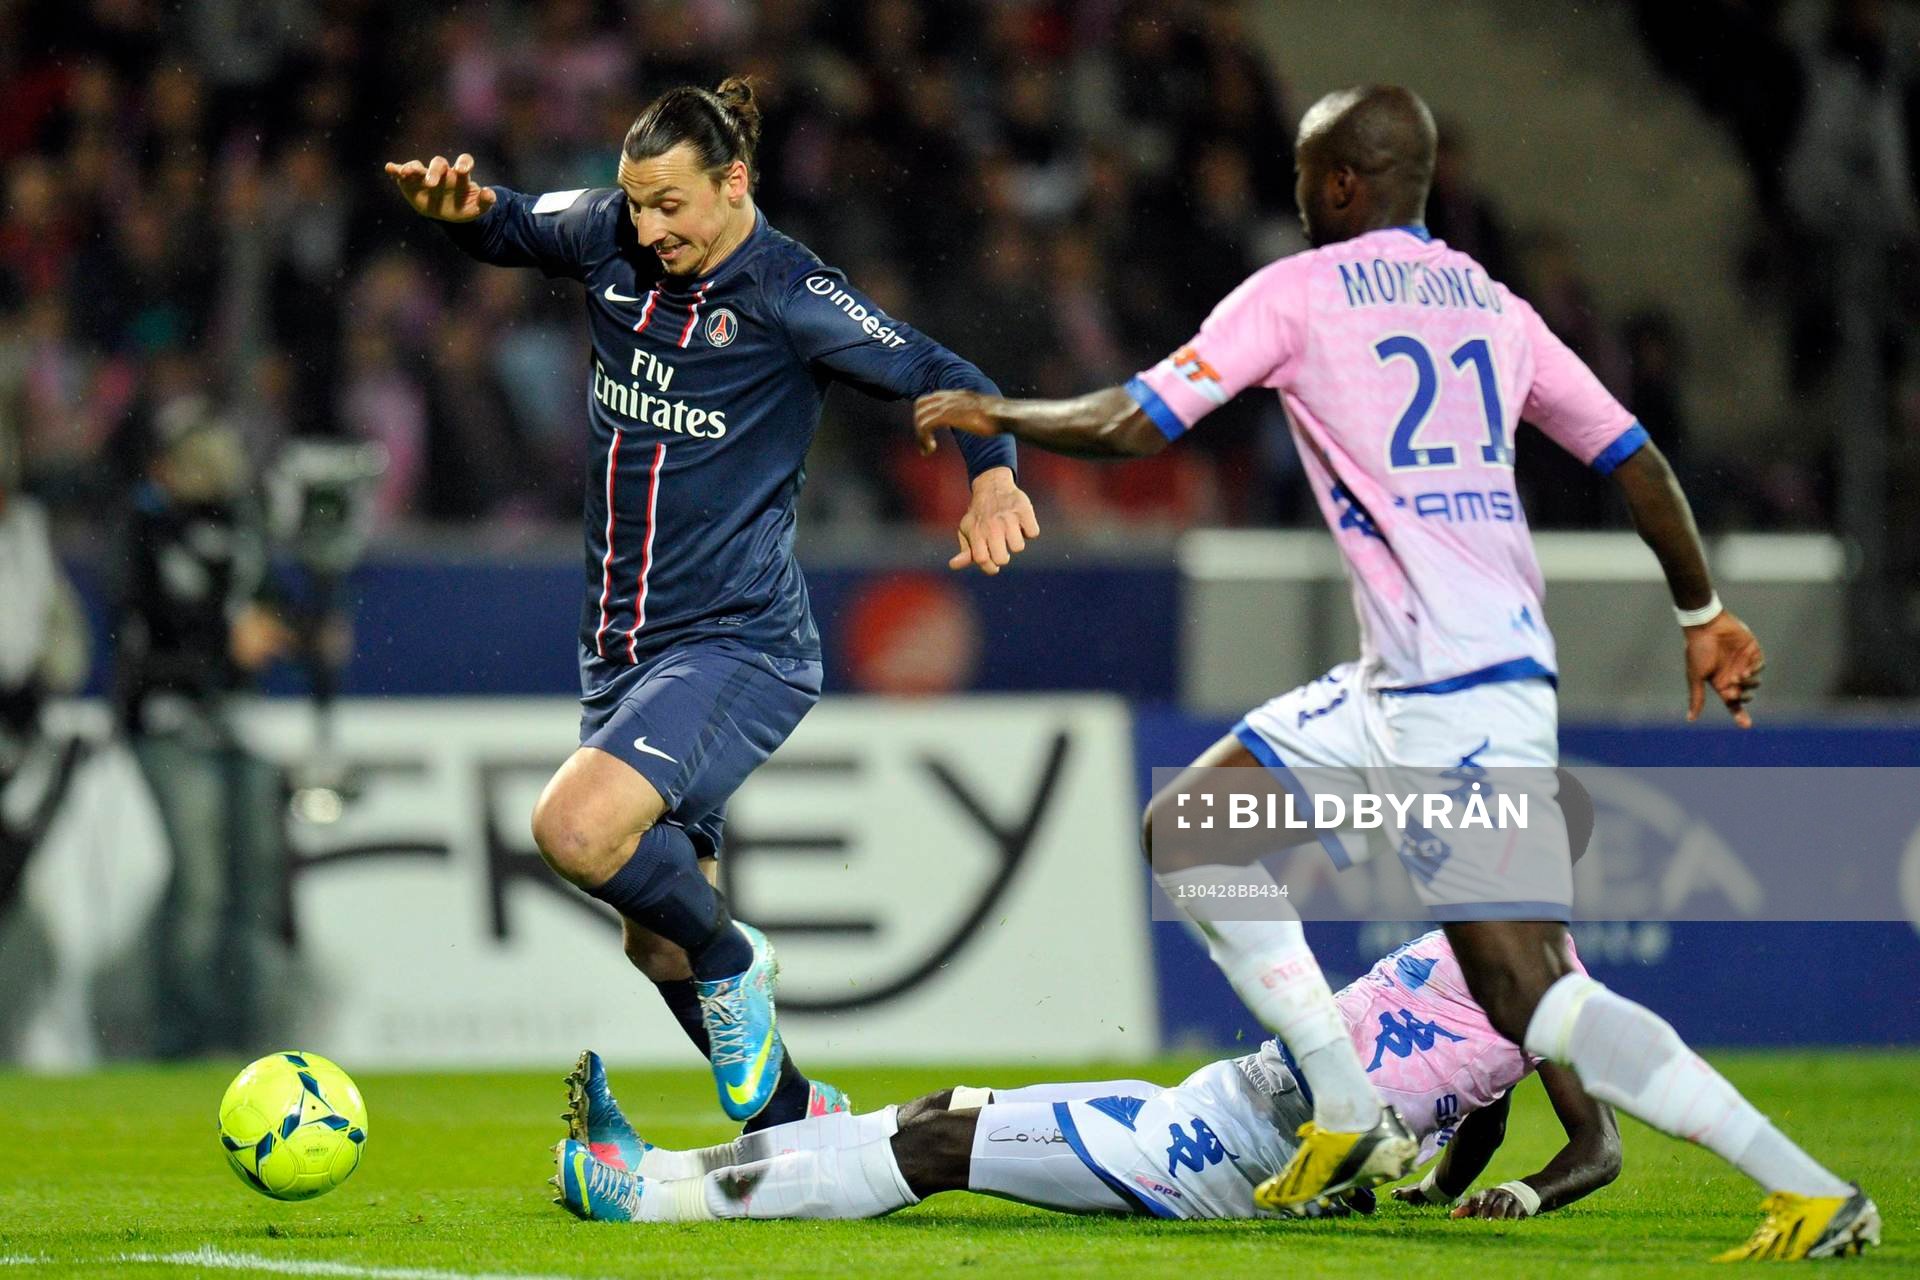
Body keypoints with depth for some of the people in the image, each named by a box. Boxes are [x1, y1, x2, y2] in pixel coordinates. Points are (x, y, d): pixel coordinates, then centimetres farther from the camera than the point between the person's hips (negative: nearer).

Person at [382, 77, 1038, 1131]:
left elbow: (944, 380, -11)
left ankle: (733, 963, -3)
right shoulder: (608, 239, 2)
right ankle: (794, 1121, 29)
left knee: (576, 827, -29)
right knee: (657, 946, 11)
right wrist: (462, 207, -2)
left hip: (738, 645, -7)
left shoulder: (787, 293, -13)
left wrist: (992, 478, -30)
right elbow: (514, 229, 21)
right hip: (622, 647, 7)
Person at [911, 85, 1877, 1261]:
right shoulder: (1490, 304, 16)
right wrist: (1704, 613, 29)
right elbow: (1635, 460, 17)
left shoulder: (1299, 291, -2)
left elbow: (1133, 425, -4)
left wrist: (991, 414, 12)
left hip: (1458, 696, -8)